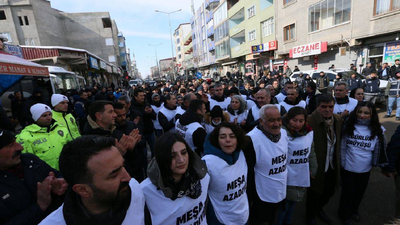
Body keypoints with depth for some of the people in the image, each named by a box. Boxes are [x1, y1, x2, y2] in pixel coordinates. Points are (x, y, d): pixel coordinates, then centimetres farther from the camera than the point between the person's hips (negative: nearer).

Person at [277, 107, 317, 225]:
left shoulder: (309, 132, -2)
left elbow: (311, 153, 11)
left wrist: (313, 170, 15)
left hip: (302, 177, 6)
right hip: (287, 178, -6)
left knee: (293, 203, 25)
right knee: (283, 205, 10)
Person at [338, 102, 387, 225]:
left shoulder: (377, 130, -8)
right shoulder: (348, 125, -12)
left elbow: (379, 149, 3)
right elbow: (341, 145, -4)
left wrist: (377, 163, 4)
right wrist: (341, 161, -1)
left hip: (365, 169, 2)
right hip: (348, 167, -2)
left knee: (359, 192, 22)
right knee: (347, 191, 14)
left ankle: (354, 211, 47)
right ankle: (344, 213, 37)